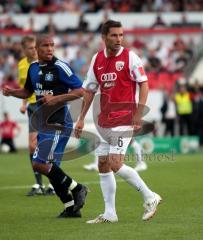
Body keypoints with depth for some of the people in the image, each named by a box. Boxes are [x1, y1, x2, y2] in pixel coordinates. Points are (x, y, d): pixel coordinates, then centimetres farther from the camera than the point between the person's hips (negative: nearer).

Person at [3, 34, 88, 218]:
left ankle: (76, 189, -1)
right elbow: (28, 92, 26)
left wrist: (56, 98, -21)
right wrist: (12, 92, 6)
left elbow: (80, 91, -13)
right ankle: (71, 208, 17)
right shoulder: (33, 68, 10)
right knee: (50, 168, 9)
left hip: (59, 123, -8)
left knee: (40, 164, -16)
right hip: (44, 124, 8)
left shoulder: (60, 67, -12)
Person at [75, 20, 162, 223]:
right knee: (103, 166, 6)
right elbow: (89, 90, 15)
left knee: (115, 164, -15)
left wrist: (138, 115, -15)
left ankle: (150, 197, -1)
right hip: (104, 121, 7)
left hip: (123, 120, -7)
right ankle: (109, 214, 12)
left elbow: (144, 84, -8)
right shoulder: (97, 59, 8)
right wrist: (81, 119, 12)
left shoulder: (129, 57, -7)